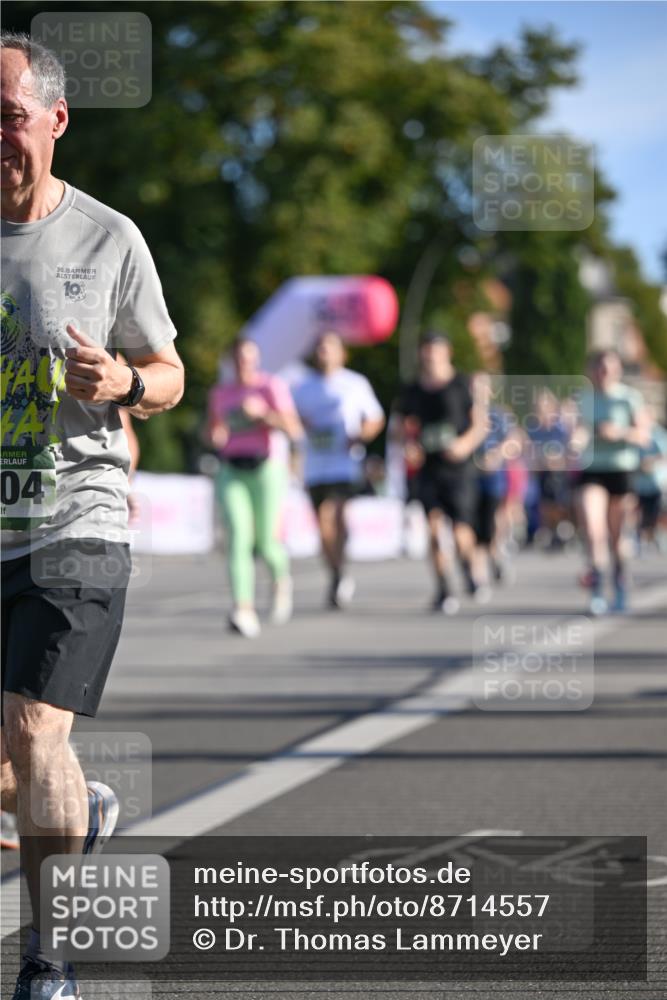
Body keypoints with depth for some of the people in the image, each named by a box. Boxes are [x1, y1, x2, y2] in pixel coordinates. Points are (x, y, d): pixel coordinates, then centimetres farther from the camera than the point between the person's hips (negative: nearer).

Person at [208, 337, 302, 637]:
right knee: (238, 535, -15)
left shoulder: (273, 386, 1)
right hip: (231, 471, 2)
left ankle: (281, 579, 32)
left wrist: (262, 413, -20)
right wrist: (217, 436, 0)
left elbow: (293, 429, -7)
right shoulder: (220, 393, 13)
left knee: (266, 542, -4)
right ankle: (244, 610, -23)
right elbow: (213, 432, 24)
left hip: (265, 469, -2)